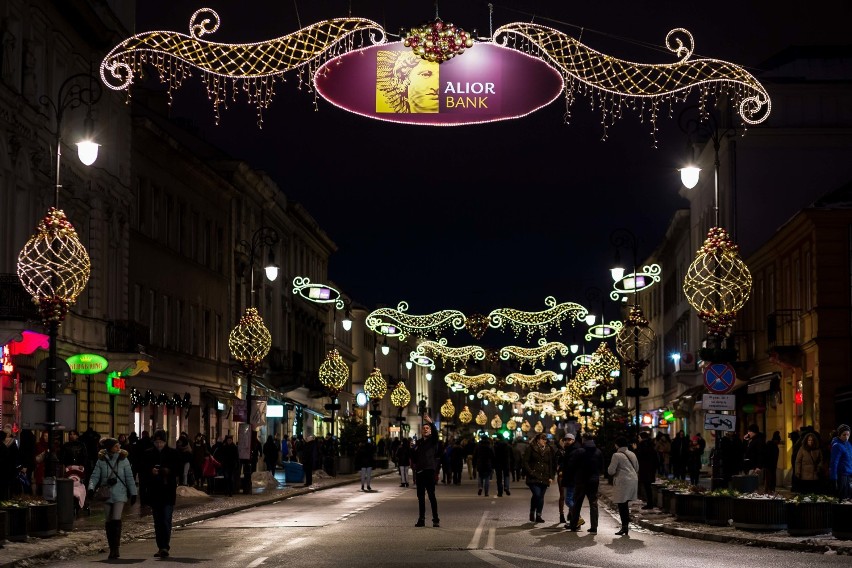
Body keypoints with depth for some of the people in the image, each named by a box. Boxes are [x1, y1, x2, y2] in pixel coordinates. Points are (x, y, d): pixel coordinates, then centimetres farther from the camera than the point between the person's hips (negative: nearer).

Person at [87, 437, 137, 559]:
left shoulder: (123, 459, 0)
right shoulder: (101, 460, 1)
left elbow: (129, 478, 4)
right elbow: (95, 476, 0)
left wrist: (133, 493, 3)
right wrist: (91, 488, -18)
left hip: (119, 494, -2)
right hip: (106, 494, 2)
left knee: (116, 520, -15)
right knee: (108, 522, 5)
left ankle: (116, 547, -11)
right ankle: (112, 548, 14)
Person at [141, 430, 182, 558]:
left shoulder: (174, 453, 2)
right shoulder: (148, 454, 8)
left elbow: (180, 470, 3)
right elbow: (143, 470, 6)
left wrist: (170, 471, -14)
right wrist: (151, 471, -13)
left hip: (168, 491, -3)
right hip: (154, 492, 3)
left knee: (166, 519, -12)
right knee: (157, 521, 7)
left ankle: (164, 547, -16)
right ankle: (161, 547, 13)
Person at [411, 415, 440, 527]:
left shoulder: (433, 440, 1)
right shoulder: (419, 442, 16)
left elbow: (435, 433, -21)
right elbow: (413, 454, 28)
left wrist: (430, 422, -34)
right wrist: (413, 462, 11)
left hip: (429, 471, -6)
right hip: (419, 472, 6)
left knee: (431, 495, -10)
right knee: (420, 496, 8)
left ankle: (436, 519, -9)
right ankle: (421, 519, 12)